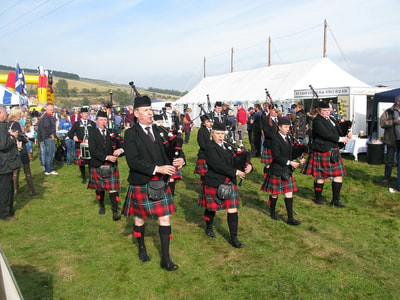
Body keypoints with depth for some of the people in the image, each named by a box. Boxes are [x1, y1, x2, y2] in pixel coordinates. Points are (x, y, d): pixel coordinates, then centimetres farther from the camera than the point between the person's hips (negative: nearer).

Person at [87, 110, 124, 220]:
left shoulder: (112, 133, 6)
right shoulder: (92, 132, -3)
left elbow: (121, 145, 2)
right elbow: (93, 150, -13)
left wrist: (120, 150, -22)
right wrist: (106, 157, -22)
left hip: (111, 166, 1)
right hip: (97, 166, -1)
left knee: (113, 189, -4)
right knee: (99, 188, 15)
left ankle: (115, 211, 1)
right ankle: (102, 206, 36)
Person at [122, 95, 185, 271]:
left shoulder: (159, 131, 6)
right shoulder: (131, 134, -9)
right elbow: (133, 161, -19)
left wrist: (180, 159, -16)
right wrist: (157, 169, -25)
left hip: (161, 183, 4)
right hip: (141, 184, -3)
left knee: (165, 218, 2)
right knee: (140, 218, 14)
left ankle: (166, 259, 11)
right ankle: (142, 248, 40)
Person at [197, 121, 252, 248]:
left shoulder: (228, 146, 8)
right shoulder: (210, 148, -13)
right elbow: (218, 165, -24)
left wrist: (248, 166, -15)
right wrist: (235, 172, -24)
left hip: (229, 183, 5)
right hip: (214, 183, -5)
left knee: (233, 210, 0)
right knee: (211, 208, 14)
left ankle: (234, 238, 9)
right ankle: (209, 228, 42)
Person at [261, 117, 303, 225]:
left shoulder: (287, 139, 11)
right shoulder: (275, 139, -15)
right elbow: (276, 157, -19)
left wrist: (296, 161, 3)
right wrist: (289, 162, -22)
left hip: (287, 171, 7)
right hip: (277, 171, -7)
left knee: (289, 194, 4)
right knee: (275, 193, 9)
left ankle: (290, 218, 8)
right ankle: (272, 212, 32)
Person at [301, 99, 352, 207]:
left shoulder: (331, 119, 14)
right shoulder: (317, 121, -12)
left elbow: (338, 130, 14)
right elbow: (326, 134, -23)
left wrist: (347, 135, -7)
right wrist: (340, 139, -17)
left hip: (334, 152, 8)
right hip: (321, 152, -8)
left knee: (338, 175, 5)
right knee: (320, 176, 3)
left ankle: (335, 200, 14)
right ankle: (318, 198, 22)